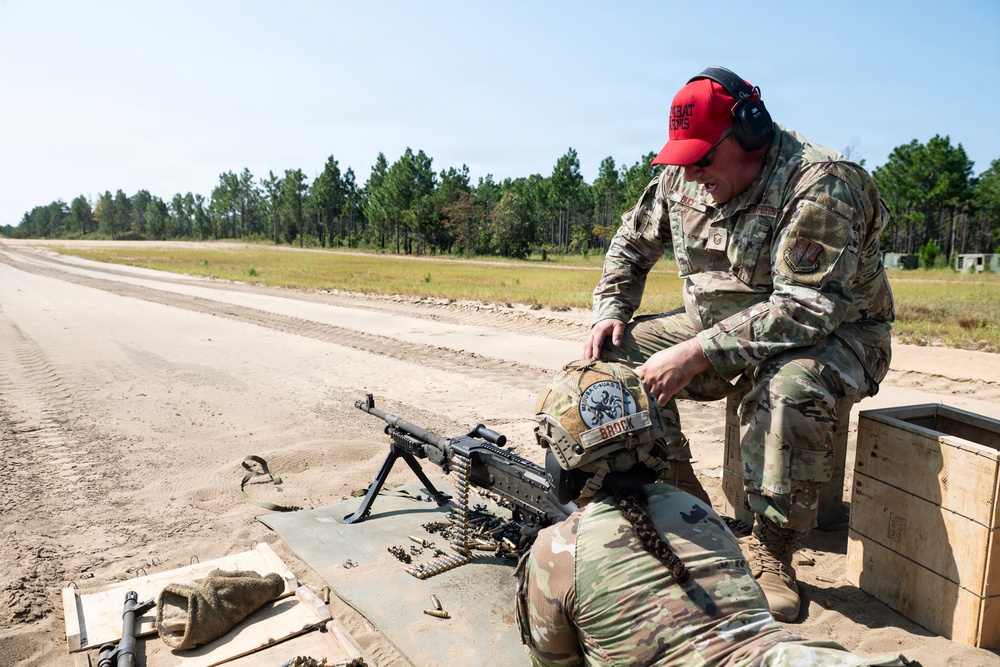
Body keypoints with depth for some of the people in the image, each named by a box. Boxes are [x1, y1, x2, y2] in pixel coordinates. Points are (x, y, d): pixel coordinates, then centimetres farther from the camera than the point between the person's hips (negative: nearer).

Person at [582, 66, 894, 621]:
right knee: (618, 354, -11)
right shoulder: (682, 176, -3)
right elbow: (633, 243, 11)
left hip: (833, 334, -6)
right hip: (718, 326, 6)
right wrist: (610, 313, -6)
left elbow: (806, 309, -33)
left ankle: (773, 554, -15)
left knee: (791, 389, -40)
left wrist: (695, 354, -38)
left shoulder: (820, 185, -25)